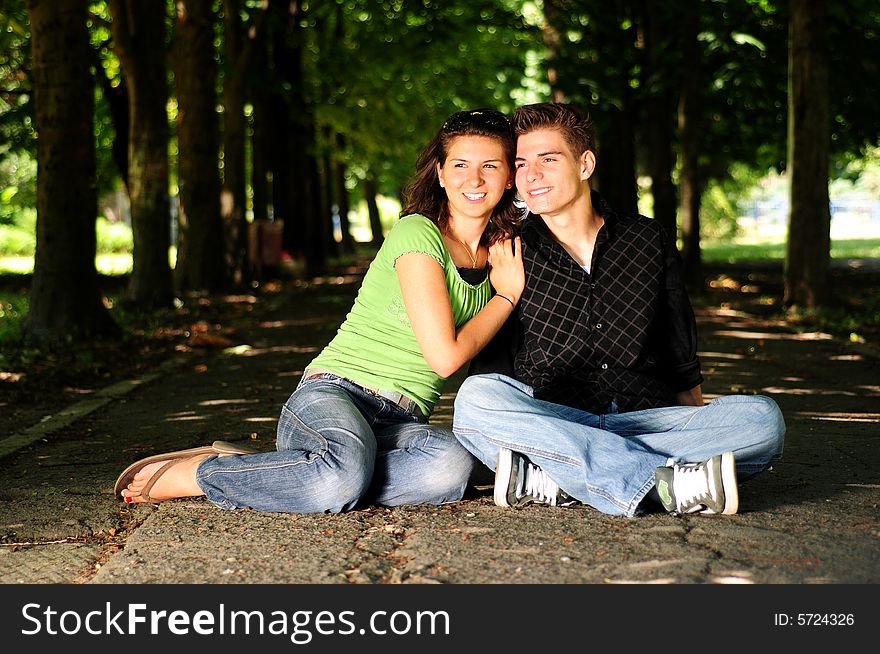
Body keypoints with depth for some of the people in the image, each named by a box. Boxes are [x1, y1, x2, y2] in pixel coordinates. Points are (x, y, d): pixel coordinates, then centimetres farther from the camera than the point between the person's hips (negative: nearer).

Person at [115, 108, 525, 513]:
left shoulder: (501, 252, 15)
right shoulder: (418, 233, -6)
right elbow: (445, 355, -14)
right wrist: (507, 294, 0)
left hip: (400, 422, 6)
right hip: (334, 394, -6)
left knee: (452, 467, -34)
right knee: (344, 474, -42)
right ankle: (194, 473, -14)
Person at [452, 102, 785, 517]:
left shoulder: (648, 242, 13)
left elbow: (683, 365, 20)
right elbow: (491, 372, 7)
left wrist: (702, 434, 8)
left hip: (647, 419, 2)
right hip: (553, 423, -2)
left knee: (763, 418, -23)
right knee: (475, 398, -32)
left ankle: (549, 480, -33)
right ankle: (668, 483, -38)